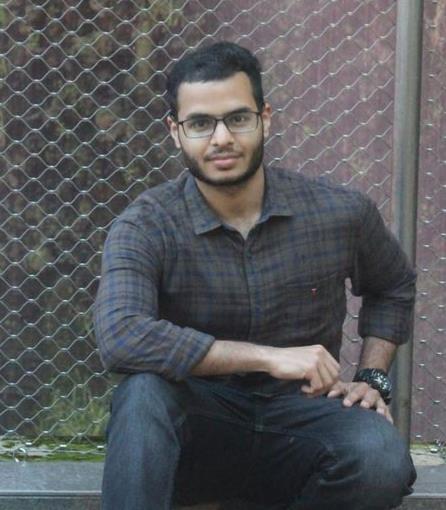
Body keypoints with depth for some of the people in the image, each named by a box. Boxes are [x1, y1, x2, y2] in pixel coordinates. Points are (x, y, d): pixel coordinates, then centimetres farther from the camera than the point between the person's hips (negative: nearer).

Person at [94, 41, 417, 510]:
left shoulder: (341, 213, -2)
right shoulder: (145, 227, -11)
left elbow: (393, 288, 21)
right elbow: (120, 338, -30)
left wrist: (372, 379, 5)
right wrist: (269, 357, -29)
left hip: (300, 421, 2)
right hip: (197, 429, -2)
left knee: (381, 459, -32)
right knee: (144, 392, -36)